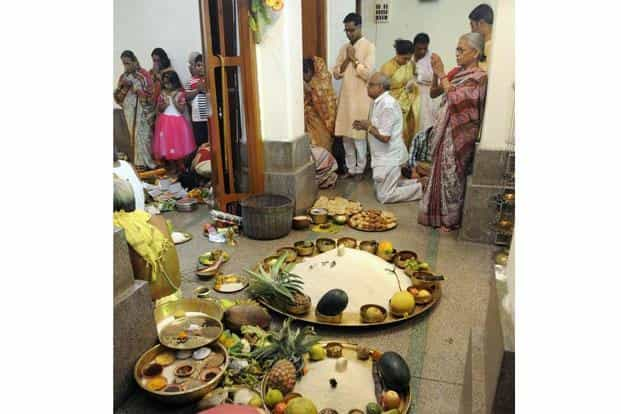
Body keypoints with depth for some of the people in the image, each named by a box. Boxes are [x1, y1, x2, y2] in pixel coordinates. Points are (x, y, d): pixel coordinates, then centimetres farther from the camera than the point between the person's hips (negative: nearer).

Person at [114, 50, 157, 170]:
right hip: (129, 112, 5)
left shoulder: (144, 74, -5)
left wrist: (133, 86, -16)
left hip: (143, 112, -5)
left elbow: (150, 93, -12)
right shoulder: (122, 77, 10)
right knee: (134, 136, 6)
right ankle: (139, 162, 12)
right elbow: (117, 97, 7)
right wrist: (123, 87, -11)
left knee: (143, 135, -5)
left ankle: (145, 162, 3)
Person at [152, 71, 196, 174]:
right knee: (167, 144, 3)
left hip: (177, 122, -3)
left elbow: (182, 109, -7)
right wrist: (165, 103, -12)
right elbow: (159, 109, 5)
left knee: (179, 145, -1)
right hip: (165, 122, 3)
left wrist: (174, 100, -14)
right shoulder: (162, 94, 5)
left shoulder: (180, 93, -3)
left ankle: (180, 168, 11)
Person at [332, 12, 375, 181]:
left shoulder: (369, 47, -6)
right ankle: (350, 168, 20)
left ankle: (360, 169, 11)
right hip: (345, 97, 6)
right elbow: (336, 73, 7)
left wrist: (354, 58, -11)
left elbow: (368, 73, -17)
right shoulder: (344, 48, 12)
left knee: (359, 135, -1)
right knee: (346, 135, 8)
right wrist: (347, 59, -6)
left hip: (361, 98, -6)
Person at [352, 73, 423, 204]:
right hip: (385, 156, 10)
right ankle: (417, 183, 21)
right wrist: (365, 125, 5)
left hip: (389, 157, -10)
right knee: (381, 190, 19)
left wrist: (368, 127, -12)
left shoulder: (387, 105, -22)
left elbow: (384, 137, -25)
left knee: (384, 197, -4)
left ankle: (421, 188, 4)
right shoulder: (381, 102, 9)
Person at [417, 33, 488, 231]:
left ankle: (451, 219, 16)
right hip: (445, 130, 8)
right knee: (440, 172, 15)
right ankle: (439, 214, 30)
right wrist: (436, 73, 1)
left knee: (452, 175, 0)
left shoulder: (479, 77, -14)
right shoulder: (458, 72, 10)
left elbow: (455, 98, -24)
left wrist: (441, 74, -22)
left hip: (460, 134, -8)